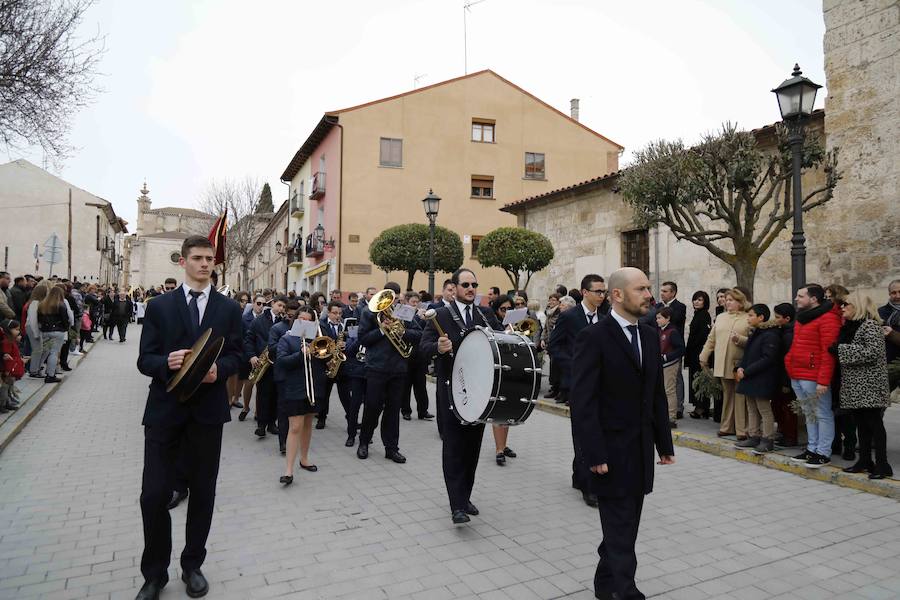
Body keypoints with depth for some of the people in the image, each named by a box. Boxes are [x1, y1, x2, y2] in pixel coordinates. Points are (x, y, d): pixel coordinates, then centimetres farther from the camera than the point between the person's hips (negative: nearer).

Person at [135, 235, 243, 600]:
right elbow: (144, 360, 0)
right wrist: (167, 363, -21)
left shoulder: (229, 309, 6)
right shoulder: (159, 306, 4)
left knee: (203, 492, 11)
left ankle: (192, 566, 30)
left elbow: (235, 356, 5)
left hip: (208, 409, 1)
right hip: (164, 408, -1)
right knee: (154, 494, 0)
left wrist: (218, 369, -16)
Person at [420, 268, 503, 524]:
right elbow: (424, 345, -7)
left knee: (473, 446, 12)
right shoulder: (441, 315, -1)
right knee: (453, 448, -2)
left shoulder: (487, 315, 10)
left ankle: (465, 496, 27)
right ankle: (457, 506, 1)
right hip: (451, 390, -4)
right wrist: (438, 347, -29)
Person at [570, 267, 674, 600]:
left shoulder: (650, 336, 8)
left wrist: (664, 443, 11)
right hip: (611, 451, -7)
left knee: (625, 524, 17)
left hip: (641, 449, 7)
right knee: (621, 528, 2)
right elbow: (582, 401, -17)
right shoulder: (593, 337, -14)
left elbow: (657, 395, 13)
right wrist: (594, 454, -19)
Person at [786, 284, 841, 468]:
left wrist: (823, 381, -20)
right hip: (797, 377, 9)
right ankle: (812, 449, 26)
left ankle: (823, 453, 10)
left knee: (822, 415, 2)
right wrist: (791, 366, 12)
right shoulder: (802, 317, 16)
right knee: (809, 414, 17)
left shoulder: (828, 319, -12)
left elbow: (829, 352, -17)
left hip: (813, 377, -9)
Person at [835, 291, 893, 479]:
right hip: (854, 385, 8)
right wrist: (836, 350, 9)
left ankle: (882, 465, 2)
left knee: (874, 424, -4)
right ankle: (865, 460, 20)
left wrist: (841, 349, -18)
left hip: (870, 385, -8)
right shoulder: (848, 327, 16)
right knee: (861, 424, 12)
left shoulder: (870, 326, -10)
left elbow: (873, 352, -21)